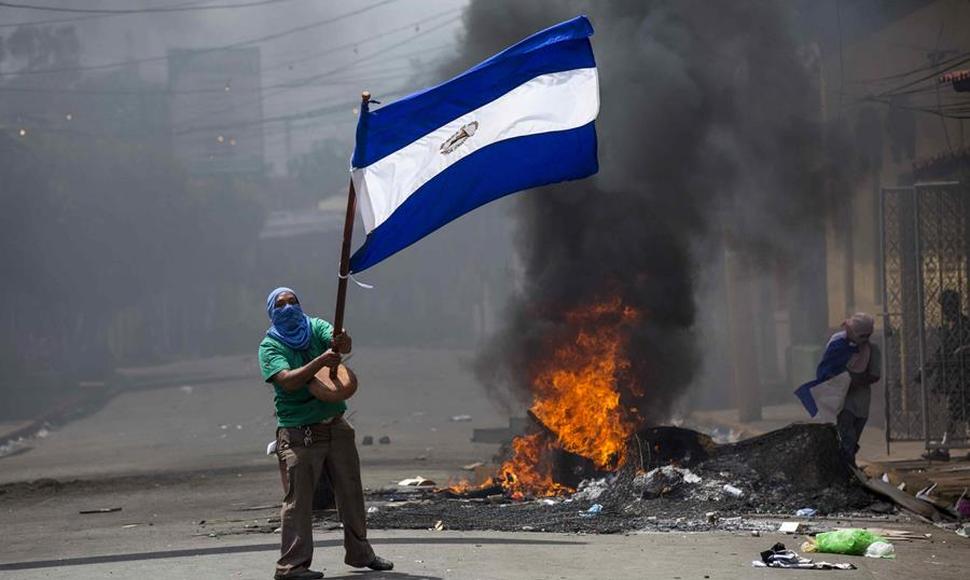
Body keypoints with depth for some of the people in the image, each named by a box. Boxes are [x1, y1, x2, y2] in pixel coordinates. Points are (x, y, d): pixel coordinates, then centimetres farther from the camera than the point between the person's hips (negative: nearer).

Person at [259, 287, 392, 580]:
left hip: (336, 426, 5)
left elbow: (342, 344, -13)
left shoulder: (316, 328, 7)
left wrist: (343, 342, -38)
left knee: (351, 492, 12)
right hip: (299, 433, -5)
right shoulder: (270, 346, -4)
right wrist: (321, 362, -33)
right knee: (298, 500, -7)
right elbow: (287, 380, -21)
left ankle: (359, 553, 25)